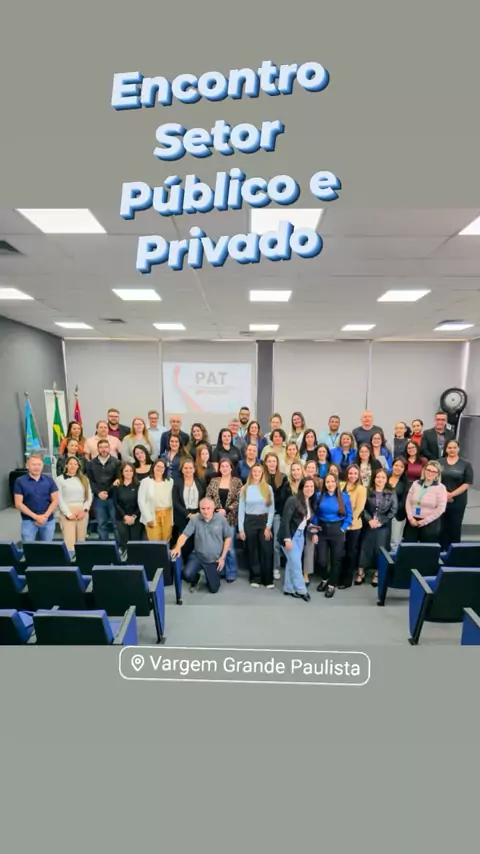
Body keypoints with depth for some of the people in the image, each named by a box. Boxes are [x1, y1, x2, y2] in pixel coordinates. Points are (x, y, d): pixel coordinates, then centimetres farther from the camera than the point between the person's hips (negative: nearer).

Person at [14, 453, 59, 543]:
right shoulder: (20, 481, -2)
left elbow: (55, 500, 3)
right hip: (28, 521, -2)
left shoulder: (49, 480, 3)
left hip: (48, 521, 2)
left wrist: (45, 516, -11)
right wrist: (36, 517, -14)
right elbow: (18, 504, -6)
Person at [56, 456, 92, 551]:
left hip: (82, 512, 3)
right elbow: (59, 499, -4)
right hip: (67, 513, -3)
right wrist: (68, 514, -12)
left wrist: (84, 510, -6)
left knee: (81, 540, 7)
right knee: (69, 541, -9)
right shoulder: (60, 479, 3)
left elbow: (89, 496, 8)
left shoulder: (84, 479, 12)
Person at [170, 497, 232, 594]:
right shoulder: (195, 520, -11)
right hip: (198, 556, 0)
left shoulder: (221, 519, -10)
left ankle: (210, 576, 41)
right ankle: (195, 579, 14)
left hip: (215, 559, 0)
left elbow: (228, 538, -2)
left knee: (213, 589, 5)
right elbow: (184, 535, -16)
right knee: (187, 574, -24)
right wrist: (178, 547, -37)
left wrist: (222, 557, -5)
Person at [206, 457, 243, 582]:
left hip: (230, 519, -2)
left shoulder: (237, 482, -1)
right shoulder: (214, 481, 6)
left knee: (229, 547, 0)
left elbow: (239, 501, -6)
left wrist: (226, 510, -13)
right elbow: (207, 498, 4)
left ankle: (231, 573, 15)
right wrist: (215, 510, -9)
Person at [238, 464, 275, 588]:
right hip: (249, 522, 1)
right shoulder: (245, 489, 2)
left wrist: (268, 526, -8)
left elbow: (271, 508, 0)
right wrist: (241, 529, -2)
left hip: (264, 521, -1)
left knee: (267, 551, -2)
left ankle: (268, 580, 9)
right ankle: (255, 578, 20)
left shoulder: (268, 488, 1)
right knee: (252, 551, 8)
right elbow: (241, 509, 3)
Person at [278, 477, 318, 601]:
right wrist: (287, 539, -22)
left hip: (300, 535, 7)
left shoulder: (312, 502, 4)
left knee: (292, 562, 11)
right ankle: (301, 590, 12)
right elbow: (285, 520, -20)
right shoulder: (293, 500, -19)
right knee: (296, 563, -2)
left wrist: (314, 532, -1)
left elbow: (308, 520, 11)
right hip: (290, 535, -7)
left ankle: (289, 589, 22)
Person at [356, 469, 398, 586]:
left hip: (383, 526, 0)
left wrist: (381, 522, -11)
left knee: (380, 549, 3)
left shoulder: (391, 494, 1)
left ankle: (377, 574, 16)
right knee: (365, 547, 4)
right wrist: (369, 520, -14)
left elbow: (393, 510, -4)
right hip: (369, 525, 0)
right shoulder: (368, 492, 2)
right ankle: (361, 572, 14)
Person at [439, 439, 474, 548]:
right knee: (441, 526, 6)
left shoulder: (466, 464, 0)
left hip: (458, 501, -1)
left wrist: (452, 494, -13)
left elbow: (467, 484, -6)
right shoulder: (439, 462, 5)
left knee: (455, 527, 6)